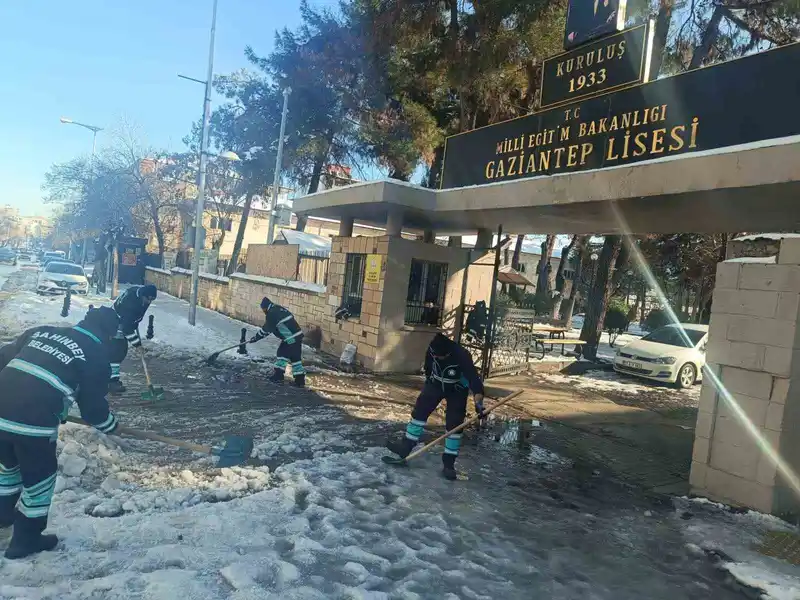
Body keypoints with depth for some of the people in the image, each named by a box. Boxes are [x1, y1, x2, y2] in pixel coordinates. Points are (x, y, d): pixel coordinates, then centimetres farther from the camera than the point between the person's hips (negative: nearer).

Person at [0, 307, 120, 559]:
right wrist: (109, 424, 20)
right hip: (34, 423, -7)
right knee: (39, 478, 16)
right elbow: (92, 404, 1)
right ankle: (26, 540, 31)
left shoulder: (42, 331, 15)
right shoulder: (96, 354, -2)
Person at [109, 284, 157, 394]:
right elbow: (127, 326, -31)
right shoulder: (129, 301, -36)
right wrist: (136, 343, -26)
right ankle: (112, 382, -13)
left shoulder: (142, 292, -10)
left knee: (122, 351, 12)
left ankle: (113, 378, 23)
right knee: (116, 352, -14)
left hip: (126, 322, 9)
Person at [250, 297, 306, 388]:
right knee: (296, 358, 11)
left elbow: (266, 329, -1)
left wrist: (256, 337, 13)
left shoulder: (272, 314, -8)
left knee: (281, 354, 8)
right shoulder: (278, 309, 20)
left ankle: (278, 376, 19)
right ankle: (300, 380, 11)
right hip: (298, 335, 9)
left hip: (290, 338, -9)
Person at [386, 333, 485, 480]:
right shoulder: (432, 350, -23)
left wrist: (478, 402, -53)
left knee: (454, 424, -8)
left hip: (457, 390, -4)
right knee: (419, 411, -2)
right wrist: (428, 380, 14)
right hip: (436, 384, 4)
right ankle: (406, 446, 10)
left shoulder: (462, 356, -37)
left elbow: (473, 378, -42)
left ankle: (449, 462, 1)